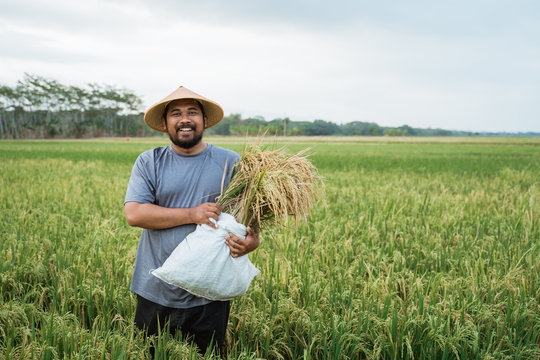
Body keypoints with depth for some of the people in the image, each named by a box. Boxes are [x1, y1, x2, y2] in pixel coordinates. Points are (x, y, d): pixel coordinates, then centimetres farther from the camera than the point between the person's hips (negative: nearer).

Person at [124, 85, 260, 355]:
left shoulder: (231, 163, 2)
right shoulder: (149, 162, 2)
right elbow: (133, 213, -9)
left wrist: (251, 241, -19)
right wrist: (191, 214, -17)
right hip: (156, 293, 1)